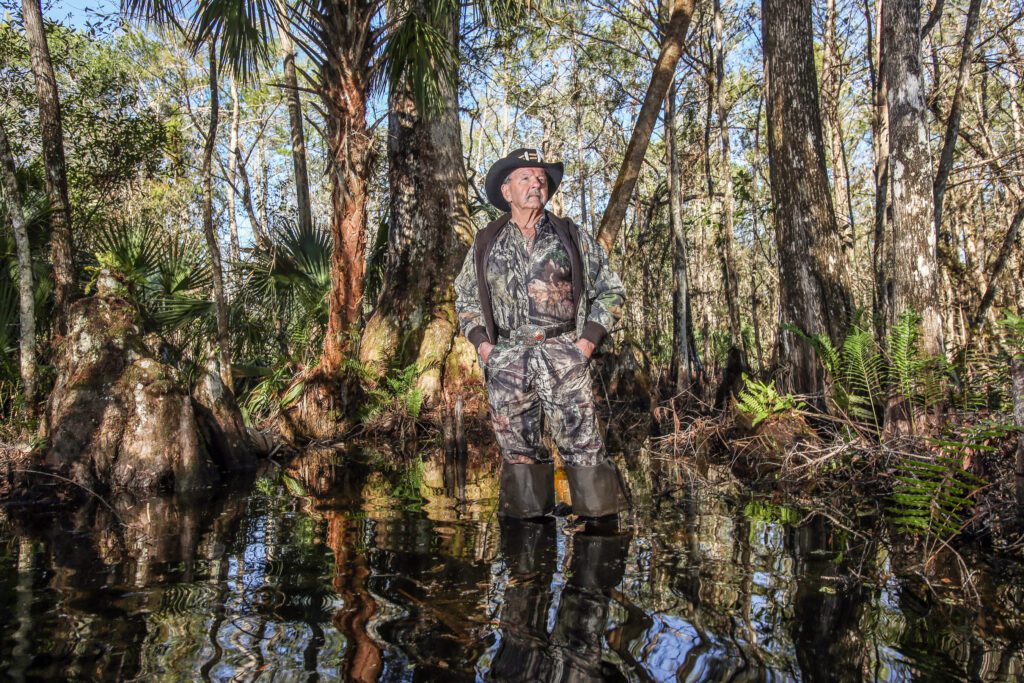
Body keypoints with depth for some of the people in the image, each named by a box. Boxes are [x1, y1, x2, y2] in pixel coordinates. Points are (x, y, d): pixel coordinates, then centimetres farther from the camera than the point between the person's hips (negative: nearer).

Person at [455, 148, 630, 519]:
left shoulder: (572, 237, 8)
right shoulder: (485, 244, 12)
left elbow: (610, 290, 10)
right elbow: (465, 298, 20)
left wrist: (588, 341, -1)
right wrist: (482, 344, 5)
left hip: (562, 354, -2)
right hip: (506, 359, 2)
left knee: (582, 442, -6)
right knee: (518, 446, 6)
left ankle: (600, 517, 3)